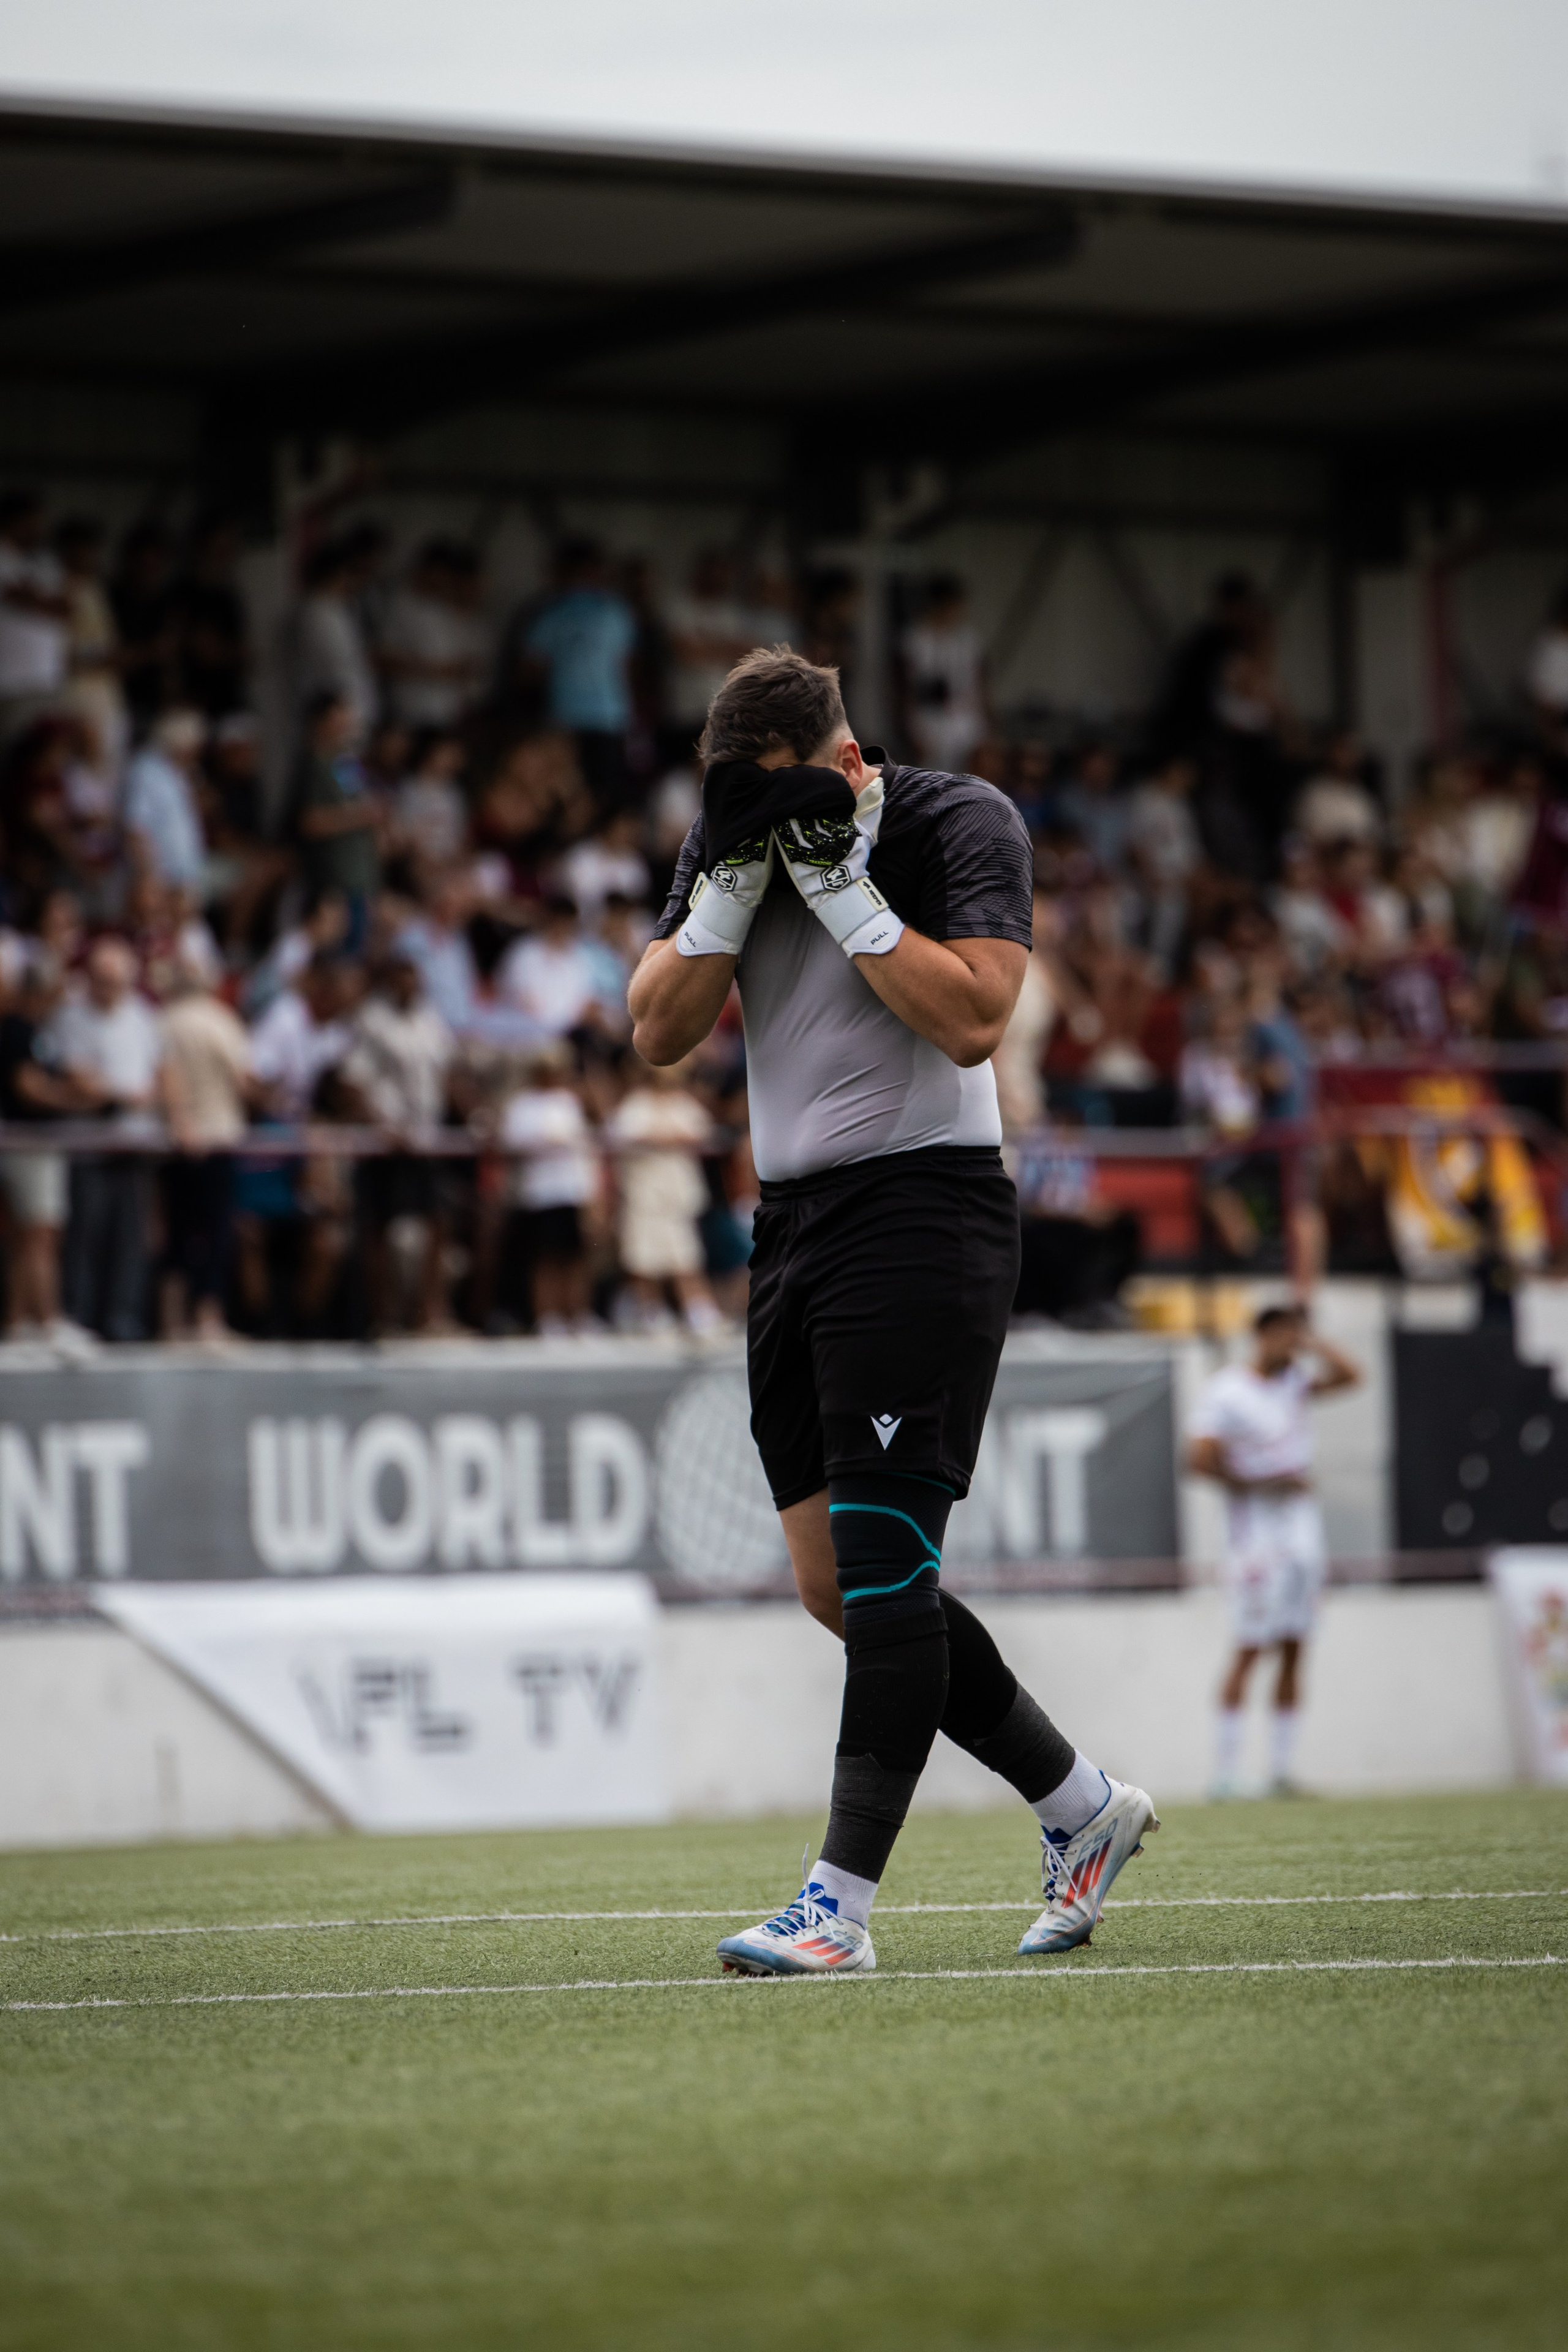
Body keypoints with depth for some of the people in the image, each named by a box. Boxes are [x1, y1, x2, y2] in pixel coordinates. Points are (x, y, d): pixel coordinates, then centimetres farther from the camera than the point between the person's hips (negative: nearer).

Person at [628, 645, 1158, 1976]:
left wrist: (839, 881, -19)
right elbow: (660, 1034, 3)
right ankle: (1083, 1806, 21)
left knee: (880, 1561, -14)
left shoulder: (963, 823, -8)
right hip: (796, 1219, 8)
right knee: (839, 1584, 7)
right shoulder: (729, 842, 9)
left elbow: (972, 1020, -19)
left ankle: (843, 1902, -16)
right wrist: (732, 883, -9)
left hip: (924, 1206, -8)